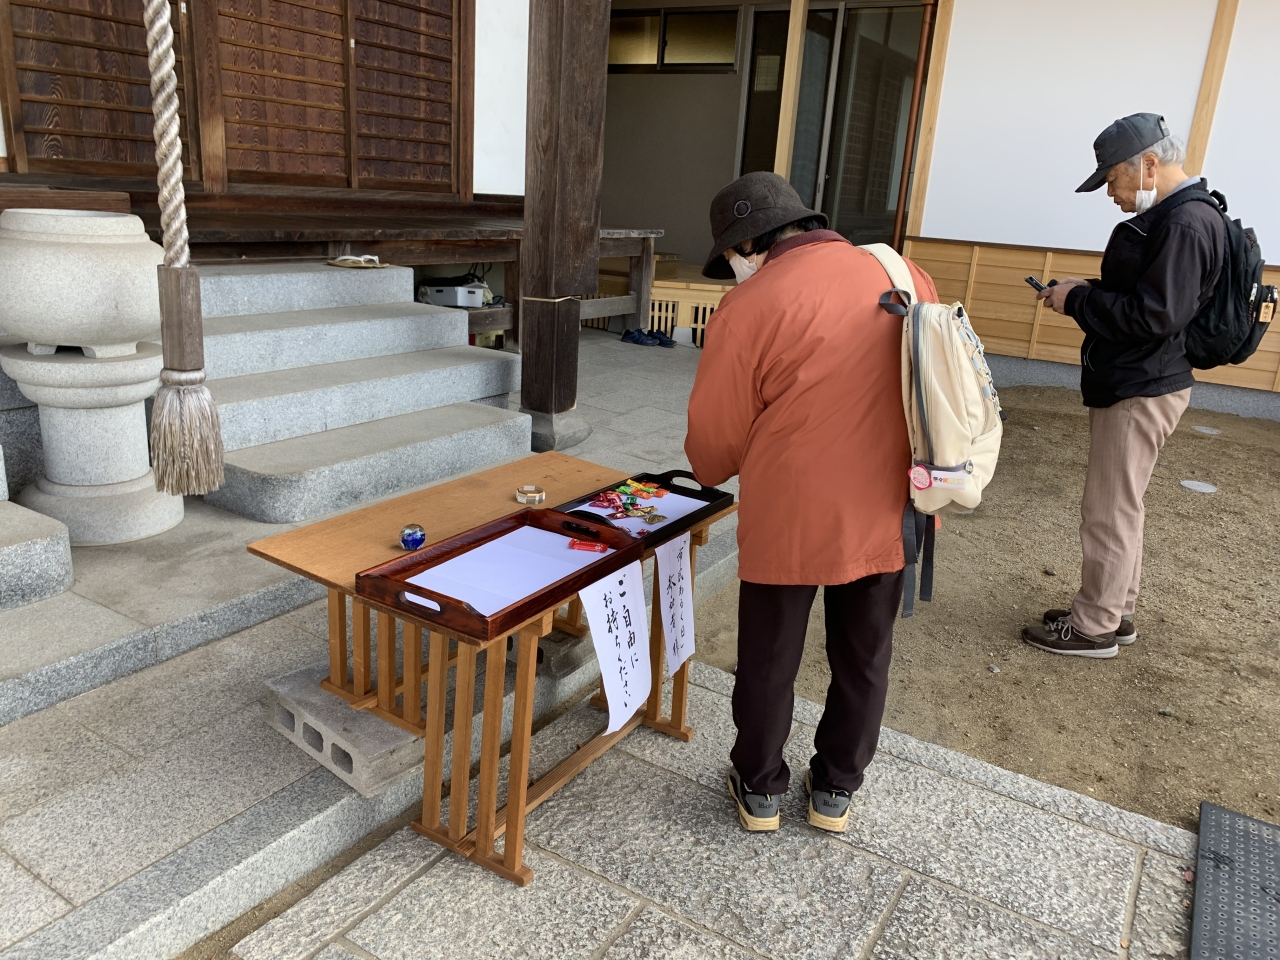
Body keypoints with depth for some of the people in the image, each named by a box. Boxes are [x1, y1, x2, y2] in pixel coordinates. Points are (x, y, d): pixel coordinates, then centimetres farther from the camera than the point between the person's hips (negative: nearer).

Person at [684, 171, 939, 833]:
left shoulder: (749, 305, -13)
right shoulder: (908, 278, 3)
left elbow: (715, 436, -8)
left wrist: (711, 473, 14)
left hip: (790, 518, -4)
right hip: (886, 513, 5)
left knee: (768, 659, 15)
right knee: (862, 658, 20)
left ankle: (760, 789, 34)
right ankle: (835, 790, 37)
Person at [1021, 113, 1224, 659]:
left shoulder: (1185, 225, -19)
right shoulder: (1170, 216, 14)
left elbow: (1156, 313, -25)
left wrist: (1078, 300, -15)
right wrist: (1082, 296, 4)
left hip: (1141, 392, -11)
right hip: (1132, 384, 11)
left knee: (1109, 511, -2)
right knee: (1120, 506, 18)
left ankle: (1094, 627, 10)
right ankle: (1115, 612, 30)